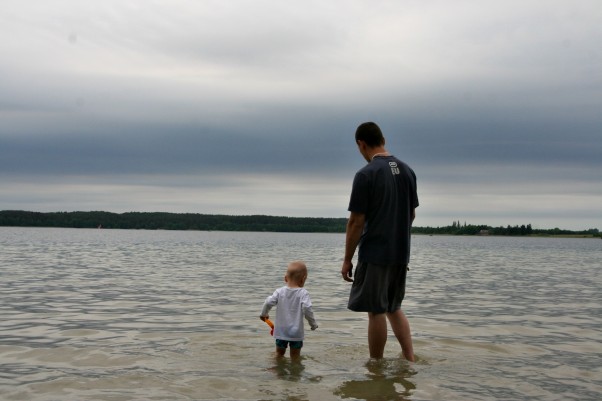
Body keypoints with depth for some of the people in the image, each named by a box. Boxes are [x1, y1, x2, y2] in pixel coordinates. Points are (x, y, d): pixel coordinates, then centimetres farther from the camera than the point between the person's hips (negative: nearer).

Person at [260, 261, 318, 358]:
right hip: (296, 332, -3)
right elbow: (307, 309, -20)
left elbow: (268, 302, -10)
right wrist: (313, 324, -6)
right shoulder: (303, 293, -11)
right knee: (295, 356, 10)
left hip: (280, 331, 3)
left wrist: (264, 314, 10)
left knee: (279, 354, 20)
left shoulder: (280, 291, -4)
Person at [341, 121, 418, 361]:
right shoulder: (407, 171, 7)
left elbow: (356, 222, -14)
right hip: (401, 254, 7)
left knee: (376, 311, 3)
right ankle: (410, 359, 14)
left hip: (374, 254, -7)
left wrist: (347, 259, -7)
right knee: (394, 307, 19)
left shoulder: (365, 175, -14)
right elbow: (412, 214, 14)